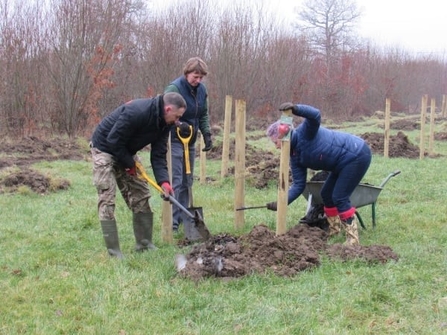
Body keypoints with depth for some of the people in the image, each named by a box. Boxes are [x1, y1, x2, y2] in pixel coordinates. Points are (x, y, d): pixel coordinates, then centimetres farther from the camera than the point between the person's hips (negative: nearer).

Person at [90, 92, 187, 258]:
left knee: (141, 195, 5)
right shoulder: (136, 112, -34)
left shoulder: (164, 123, -8)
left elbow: (158, 155, -7)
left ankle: (144, 244, 14)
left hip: (126, 151, 8)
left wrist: (164, 181, -21)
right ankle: (113, 252, -9)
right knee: (107, 199, -10)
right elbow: (113, 141, -30)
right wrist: (129, 164, -18)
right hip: (105, 149, -8)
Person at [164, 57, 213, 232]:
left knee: (188, 180, 13)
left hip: (190, 140, 8)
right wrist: (179, 124, -28)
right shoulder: (174, 88, -16)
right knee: (175, 180, -10)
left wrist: (207, 134, 4)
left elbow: (204, 115, 15)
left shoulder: (202, 90, 6)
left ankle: (185, 217, 23)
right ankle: (172, 221, -6)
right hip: (174, 139, -8)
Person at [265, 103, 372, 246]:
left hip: (357, 155, -10)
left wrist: (295, 109, -53)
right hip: (344, 163, 10)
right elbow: (298, 185, 2)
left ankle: (353, 238, -6)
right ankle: (334, 229, 29)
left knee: (339, 197, -12)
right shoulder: (295, 156, 6)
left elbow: (315, 115, -38)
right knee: (326, 193, 13)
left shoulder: (304, 132, -17)